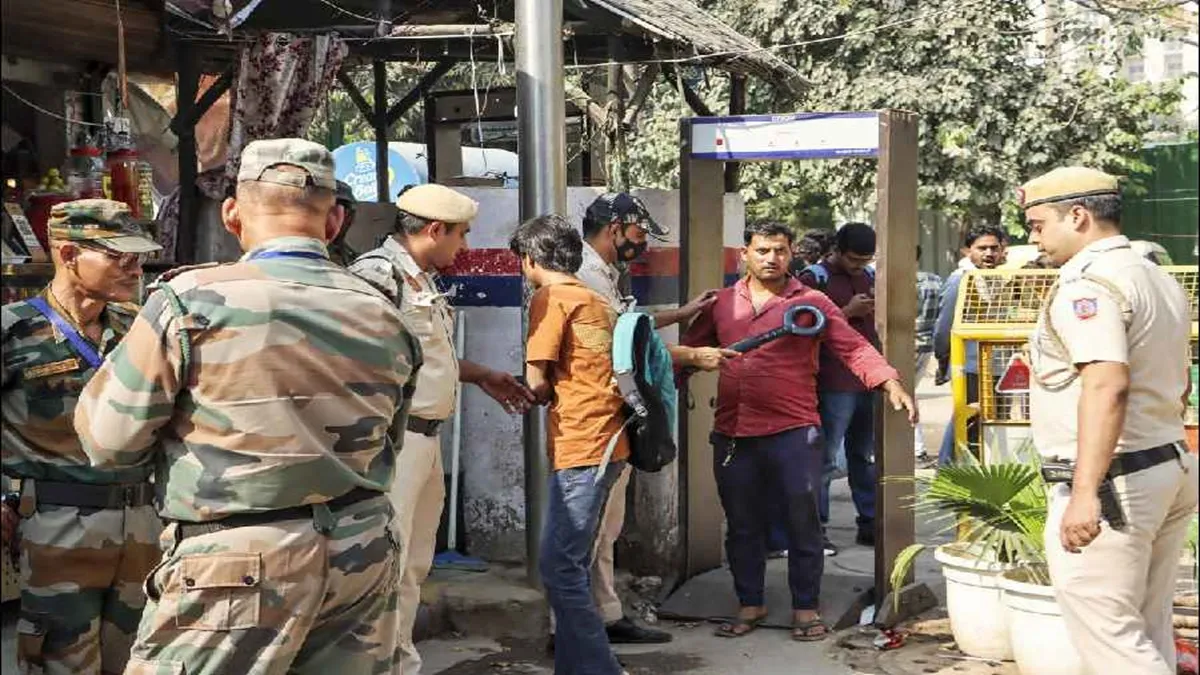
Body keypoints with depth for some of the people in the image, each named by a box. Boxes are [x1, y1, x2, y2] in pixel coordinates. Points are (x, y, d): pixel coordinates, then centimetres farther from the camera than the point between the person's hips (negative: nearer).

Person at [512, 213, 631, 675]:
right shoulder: (595, 300, 20)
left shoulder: (550, 298, -6)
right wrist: (553, 393, 9)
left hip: (580, 448, -9)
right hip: (604, 444, 9)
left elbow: (538, 382, -9)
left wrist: (543, 394, 10)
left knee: (559, 568, -9)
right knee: (572, 567, 14)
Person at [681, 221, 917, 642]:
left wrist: (891, 384, -20)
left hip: (793, 433, -3)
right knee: (742, 525, 13)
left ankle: (805, 608, 19)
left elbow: (854, 348, -5)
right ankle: (750, 606, 27)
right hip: (732, 434, 3)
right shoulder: (722, 303, 9)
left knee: (802, 523, 5)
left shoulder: (811, 302, 0)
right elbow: (690, 349, 13)